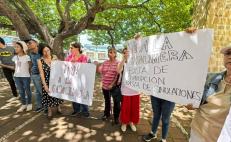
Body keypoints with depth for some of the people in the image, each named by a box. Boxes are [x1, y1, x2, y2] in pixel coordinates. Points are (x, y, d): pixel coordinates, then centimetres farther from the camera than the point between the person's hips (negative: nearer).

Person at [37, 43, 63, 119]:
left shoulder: (54, 57, -3)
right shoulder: (40, 61, -8)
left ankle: (58, 107, 36)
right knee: (48, 95, 9)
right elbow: (41, 74, -10)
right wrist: (45, 85, -14)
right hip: (47, 81, -1)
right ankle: (49, 111, 30)